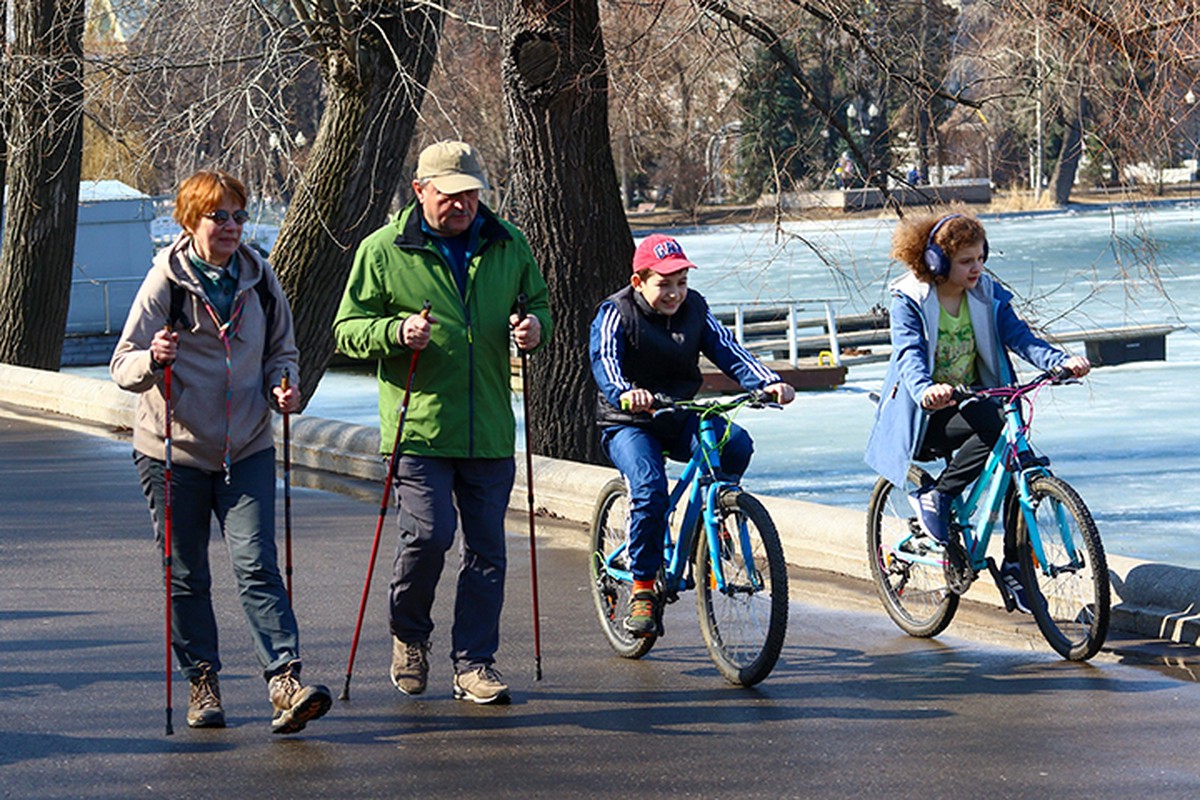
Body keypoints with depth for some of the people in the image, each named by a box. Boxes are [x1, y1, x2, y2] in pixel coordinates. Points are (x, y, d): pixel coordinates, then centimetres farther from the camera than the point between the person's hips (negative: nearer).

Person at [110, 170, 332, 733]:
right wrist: (152, 360, -32)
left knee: (257, 567, -11)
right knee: (186, 577, 7)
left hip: (246, 449, 1)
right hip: (174, 450, -1)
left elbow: (281, 350, 16)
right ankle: (202, 682, 20)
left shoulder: (259, 277, 4)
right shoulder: (166, 281, -7)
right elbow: (123, 365, -9)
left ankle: (284, 682, -18)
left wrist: (284, 387, -5)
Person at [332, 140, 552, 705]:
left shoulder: (508, 246, 10)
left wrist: (535, 325, 0)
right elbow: (347, 331, 2)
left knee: (486, 549, 4)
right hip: (419, 425, -3)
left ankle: (474, 663, 14)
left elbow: (537, 300, 24)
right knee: (428, 536, -12)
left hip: (490, 430, 4)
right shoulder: (383, 250, 1)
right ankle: (408, 635, 15)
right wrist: (396, 332, -18)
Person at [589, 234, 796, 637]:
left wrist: (769, 381, -25)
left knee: (736, 445, -24)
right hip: (629, 423, -4)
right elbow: (604, 360, -26)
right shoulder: (616, 312, -9)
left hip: (680, 420, 4)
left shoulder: (694, 309, 3)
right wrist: (624, 392, -49)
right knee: (650, 489, -30)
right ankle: (643, 589, -15)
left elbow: (728, 350, -7)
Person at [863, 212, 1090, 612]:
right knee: (994, 426, -33)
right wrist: (926, 390, -48)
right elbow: (910, 354, -25)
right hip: (925, 415, -5)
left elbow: (1020, 337, -7)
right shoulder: (909, 299, -10)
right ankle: (935, 496, -15)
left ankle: (1013, 567, -5)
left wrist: (1063, 361, -27)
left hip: (973, 404, 6)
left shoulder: (987, 294, 3)